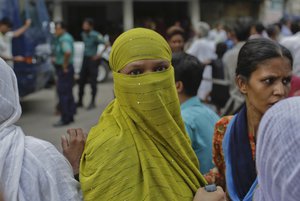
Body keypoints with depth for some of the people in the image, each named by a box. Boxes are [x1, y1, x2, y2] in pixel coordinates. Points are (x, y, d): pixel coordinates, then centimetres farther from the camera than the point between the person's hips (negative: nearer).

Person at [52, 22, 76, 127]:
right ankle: (70, 116, 23)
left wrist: (65, 66, -27)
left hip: (64, 70, -11)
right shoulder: (61, 38, 15)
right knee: (68, 93, 15)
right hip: (63, 68, 11)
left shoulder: (64, 39, -19)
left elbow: (68, 52, -37)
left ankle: (65, 119, -4)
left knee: (63, 93, -7)